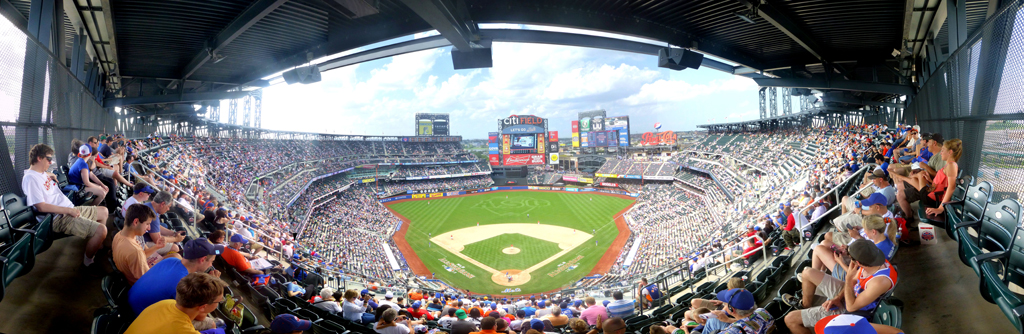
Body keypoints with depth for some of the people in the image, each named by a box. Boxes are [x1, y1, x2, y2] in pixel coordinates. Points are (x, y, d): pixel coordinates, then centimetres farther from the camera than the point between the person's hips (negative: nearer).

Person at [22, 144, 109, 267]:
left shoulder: (42, 173, 13)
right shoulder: (30, 178, -16)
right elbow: (41, 206, -23)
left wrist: (50, 175, 23)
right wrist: (68, 210, -20)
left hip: (70, 209, 11)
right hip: (59, 218, -11)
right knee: (101, 230, -27)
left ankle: (100, 248, 29)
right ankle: (87, 261, -4)